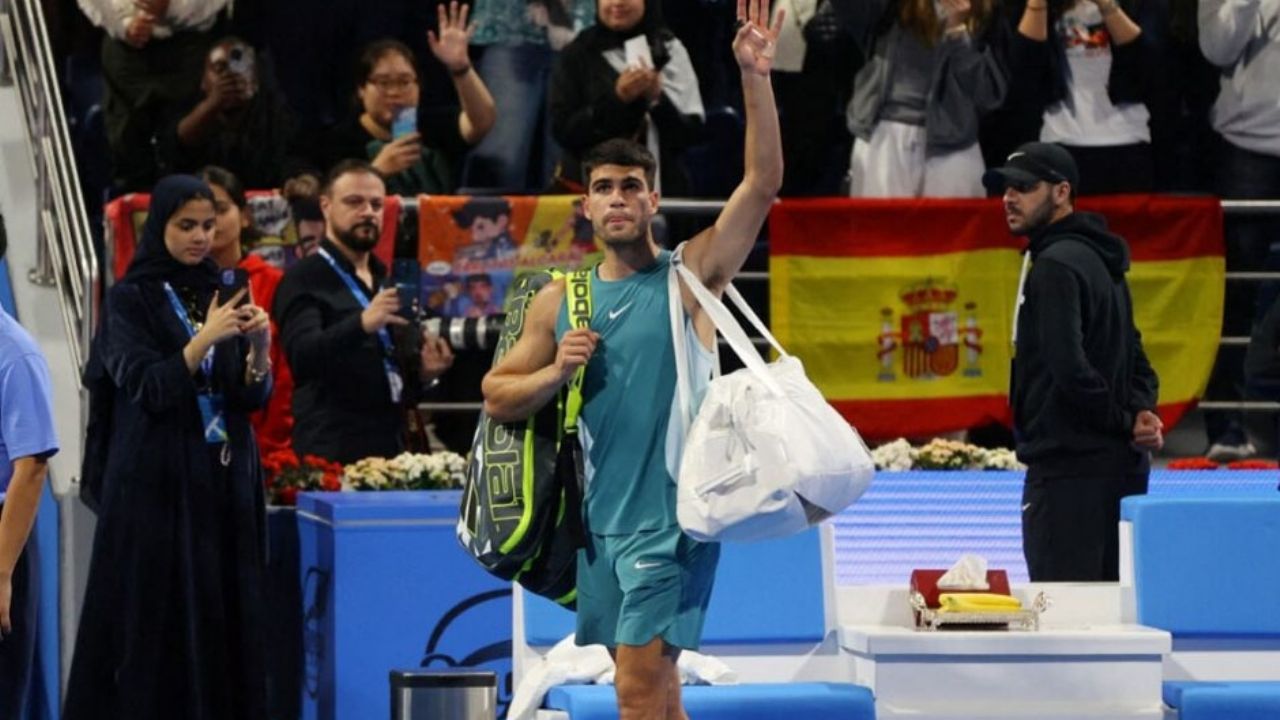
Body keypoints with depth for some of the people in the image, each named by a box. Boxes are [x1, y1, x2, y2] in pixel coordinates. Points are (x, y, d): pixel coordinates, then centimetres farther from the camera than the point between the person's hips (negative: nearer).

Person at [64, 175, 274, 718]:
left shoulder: (221, 294, 10)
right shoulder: (131, 299, -4)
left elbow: (253, 396, 5)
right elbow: (147, 388, -13)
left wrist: (259, 348, -15)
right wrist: (204, 340, -24)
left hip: (223, 480, 5)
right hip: (156, 483, -5)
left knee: (223, 615, 2)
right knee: (156, 620, -6)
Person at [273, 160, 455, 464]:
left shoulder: (388, 282, 22)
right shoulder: (303, 279, -2)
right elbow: (301, 355, -19)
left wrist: (422, 371, 8)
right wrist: (362, 323, -34)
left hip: (391, 450, 7)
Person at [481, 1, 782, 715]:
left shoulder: (690, 276, -2)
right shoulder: (559, 302, 10)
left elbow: (763, 184, -12)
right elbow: (496, 395, 13)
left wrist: (756, 78, -21)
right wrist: (556, 372, -7)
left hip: (670, 515, -5)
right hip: (601, 519, 5)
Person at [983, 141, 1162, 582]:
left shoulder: (1056, 265, -13)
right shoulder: (1099, 261, 18)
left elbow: (1070, 368, -22)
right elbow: (1135, 359, 18)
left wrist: (1124, 423, -11)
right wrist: (1141, 411, 0)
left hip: (1070, 468, -10)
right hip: (1120, 465, 10)